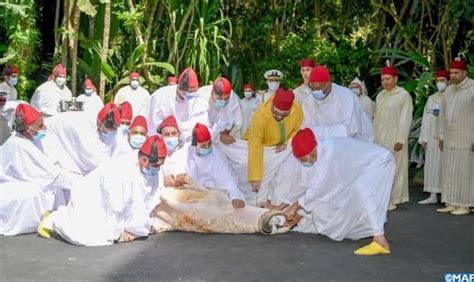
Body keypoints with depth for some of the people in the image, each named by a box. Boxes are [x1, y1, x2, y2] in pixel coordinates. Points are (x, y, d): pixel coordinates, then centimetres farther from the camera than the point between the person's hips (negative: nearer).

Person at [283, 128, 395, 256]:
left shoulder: (329, 153, -33)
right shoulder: (317, 156, -6)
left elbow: (318, 189, -29)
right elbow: (313, 188, 3)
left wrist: (294, 207, -21)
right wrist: (300, 214, 2)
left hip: (380, 162, -10)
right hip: (364, 166, 10)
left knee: (359, 190, -30)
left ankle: (380, 241, -32)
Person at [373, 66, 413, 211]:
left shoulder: (404, 96, -4)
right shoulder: (380, 96, 13)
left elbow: (405, 120, -9)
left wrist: (400, 140, -15)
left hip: (393, 139, -6)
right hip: (379, 139, 6)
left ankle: (391, 200, 3)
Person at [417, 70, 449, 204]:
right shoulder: (431, 98, 15)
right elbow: (426, 119, 12)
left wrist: (442, 113, -16)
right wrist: (424, 138, 6)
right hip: (432, 136, 4)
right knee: (432, 165, 2)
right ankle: (433, 196, 7)